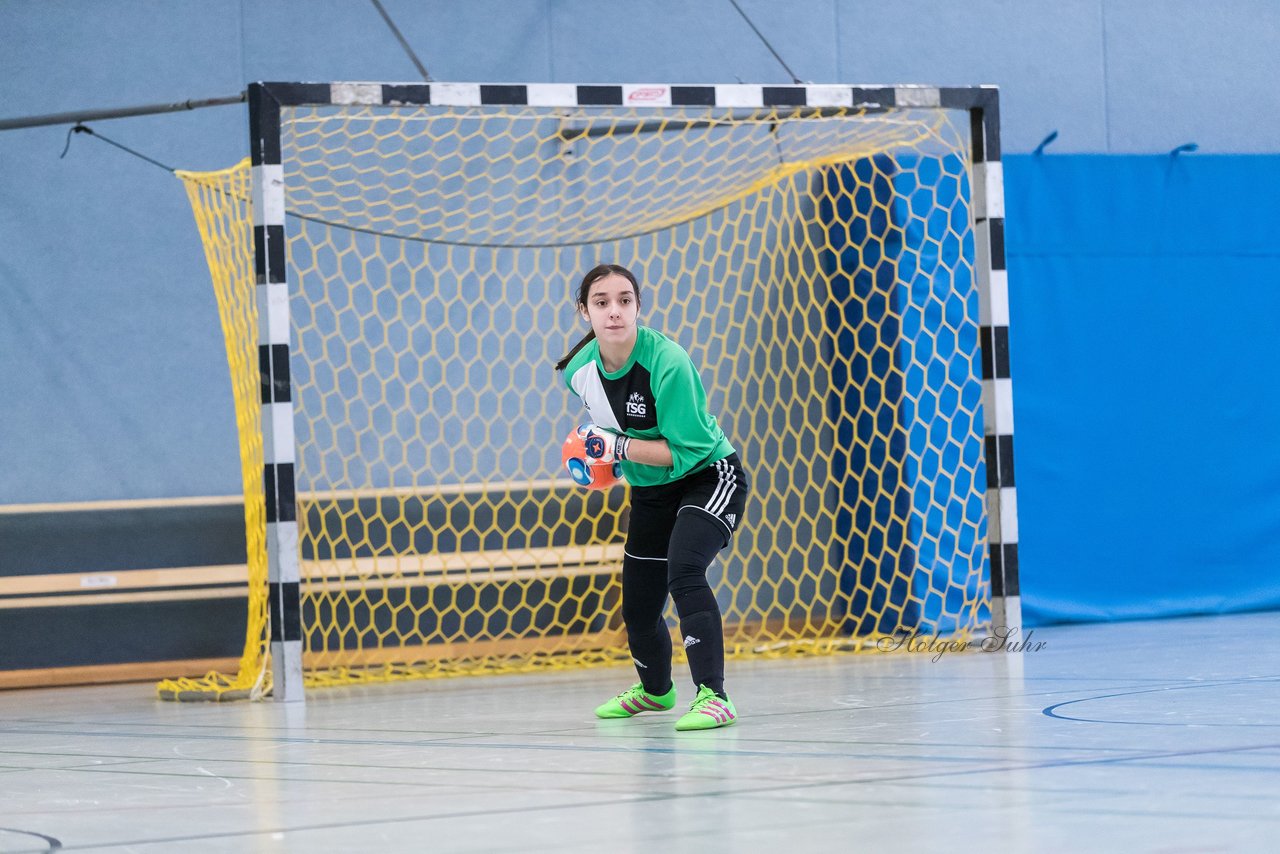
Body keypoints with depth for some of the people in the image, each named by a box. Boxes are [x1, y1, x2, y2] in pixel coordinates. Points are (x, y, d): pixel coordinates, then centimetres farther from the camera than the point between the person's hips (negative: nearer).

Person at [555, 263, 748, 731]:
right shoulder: (580, 370, -10)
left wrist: (619, 447, -30)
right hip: (651, 492, 7)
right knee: (638, 607, 14)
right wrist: (595, 449, -1)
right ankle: (655, 690, 46)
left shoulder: (667, 362, -30)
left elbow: (687, 450, -29)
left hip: (708, 477, -7)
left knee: (683, 570, -32)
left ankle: (713, 696, -33)